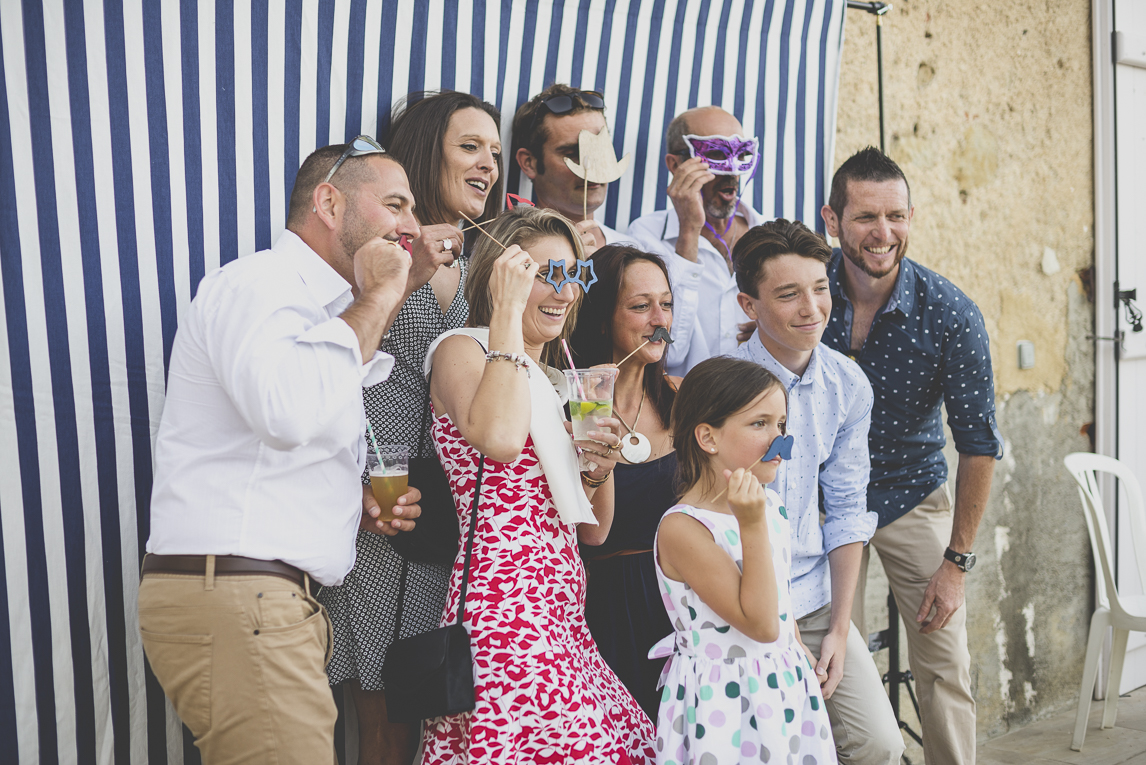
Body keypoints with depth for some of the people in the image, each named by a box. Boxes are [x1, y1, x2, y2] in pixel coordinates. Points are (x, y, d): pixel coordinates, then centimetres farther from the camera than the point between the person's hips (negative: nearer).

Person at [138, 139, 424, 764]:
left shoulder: (327, 316, 24)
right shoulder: (257, 282, -7)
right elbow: (288, 410, -28)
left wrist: (356, 507, 10)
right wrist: (376, 299, -14)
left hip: (274, 603, 10)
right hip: (229, 595, -10)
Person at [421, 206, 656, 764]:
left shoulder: (555, 382, 22)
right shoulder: (462, 350, -1)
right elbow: (500, 439, -26)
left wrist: (599, 469, 2)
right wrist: (508, 311, -16)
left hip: (563, 608, 8)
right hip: (503, 607, -8)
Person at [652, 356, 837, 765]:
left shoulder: (767, 504, 5)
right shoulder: (682, 528, -20)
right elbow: (761, 625, -23)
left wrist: (803, 661, 21)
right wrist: (752, 526, -26)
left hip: (784, 684, 8)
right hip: (723, 701, -7)